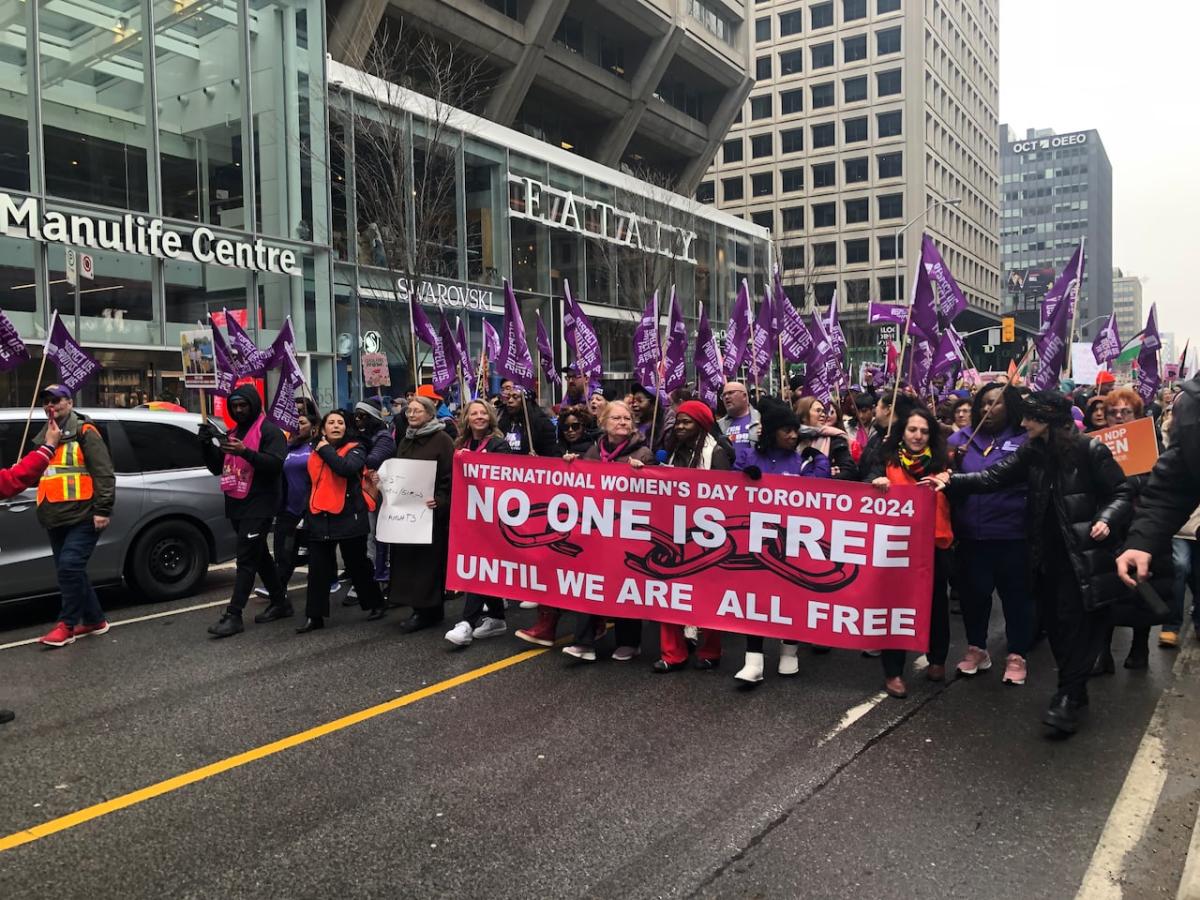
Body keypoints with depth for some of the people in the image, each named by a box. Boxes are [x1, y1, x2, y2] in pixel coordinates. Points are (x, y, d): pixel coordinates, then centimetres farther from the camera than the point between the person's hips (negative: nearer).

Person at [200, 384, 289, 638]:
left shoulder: (269, 430, -6)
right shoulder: (232, 433, 18)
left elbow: (276, 464, -20)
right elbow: (216, 468, 17)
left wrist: (245, 451, -32)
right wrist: (207, 444, 0)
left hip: (258, 506, -8)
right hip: (237, 505, 8)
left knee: (246, 559, -10)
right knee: (259, 556, 14)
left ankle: (233, 615, -10)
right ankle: (279, 602, 25)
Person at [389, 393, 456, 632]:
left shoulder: (442, 440, -7)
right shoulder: (405, 440, 16)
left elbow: (449, 475, -14)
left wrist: (440, 500, -24)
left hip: (431, 510, -7)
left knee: (429, 558, -2)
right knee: (408, 557, 8)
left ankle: (429, 610, 6)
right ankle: (419, 607, 16)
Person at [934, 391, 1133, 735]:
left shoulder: (1090, 451, -9)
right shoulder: (1032, 452, 6)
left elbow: (1121, 493, -4)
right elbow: (995, 477, 2)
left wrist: (1107, 519, -20)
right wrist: (953, 481, -8)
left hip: (1082, 555, -5)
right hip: (1046, 554, 6)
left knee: (1076, 623, -5)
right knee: (1054, 622, 10)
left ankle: (1068, 696, 1)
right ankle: (1073, 687, 24)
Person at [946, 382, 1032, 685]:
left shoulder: (1024, 440, -3)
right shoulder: (961, 437, 7)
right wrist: (949, 464, -11)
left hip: (1011, 534, -3)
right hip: (970, 533, 3)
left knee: (1015, 594, 9)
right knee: (972, 592, 14)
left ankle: (1017, 656, 22)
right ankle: (976, 648, 31)